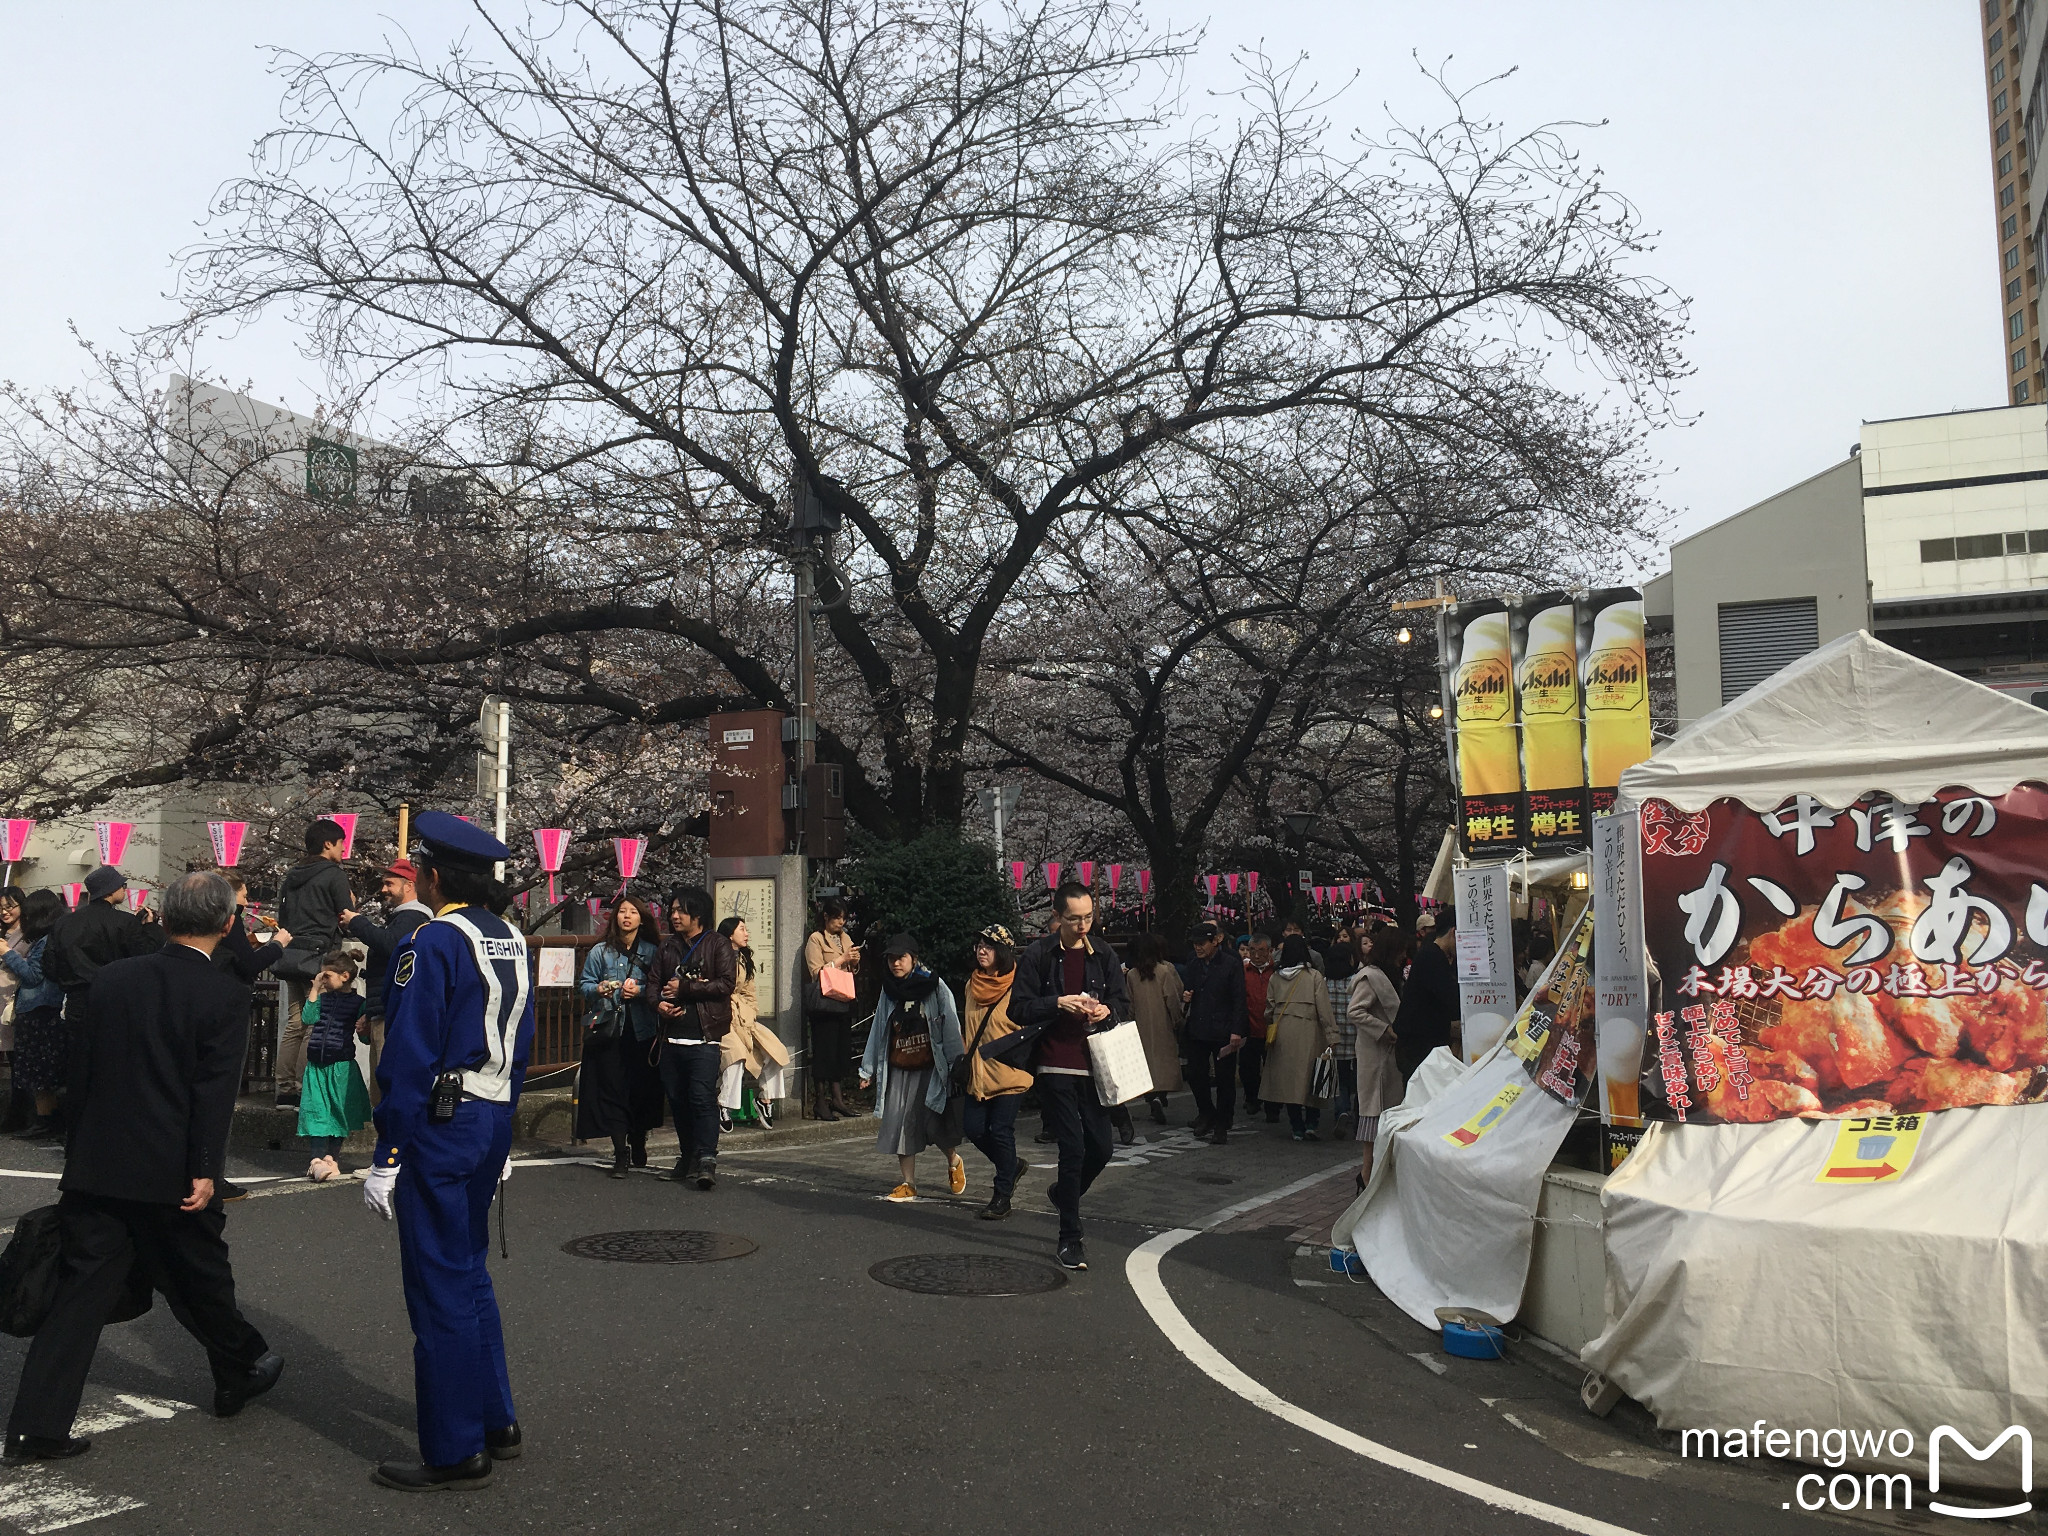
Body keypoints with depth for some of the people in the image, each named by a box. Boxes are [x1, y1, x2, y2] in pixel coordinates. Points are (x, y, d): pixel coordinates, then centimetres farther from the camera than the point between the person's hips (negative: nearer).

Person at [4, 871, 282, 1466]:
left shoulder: (110, 978, 3)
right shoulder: (224, 997, -12)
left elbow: (80, 1072, 8)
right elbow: (215, 1089, -16)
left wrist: (80, 1154, 15)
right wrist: (204, 1171, -13)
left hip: (95, 1167, 4)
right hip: (170, 1173, -4)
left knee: (82, 1290, 8)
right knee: (200, 1282, 14)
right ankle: (240, 1375, 34)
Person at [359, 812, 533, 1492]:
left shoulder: (433, 942, -15)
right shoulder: (512, 941, 10)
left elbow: (408, 1058, -17)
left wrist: (387, 1157, -14)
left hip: (438, 1127, -8)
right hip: (492, 1123, 8)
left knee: (439, 1288, 1)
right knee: (469, 1272, 20)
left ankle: (455, 1455, 10)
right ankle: (496, 1423, 28)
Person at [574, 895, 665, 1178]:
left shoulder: (652, 951, 7)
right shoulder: (600, 951, 7)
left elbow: (659, 988, 4)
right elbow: (583, 984, 8)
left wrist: (640, 991, -13)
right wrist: (599, 989, -11)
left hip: (642, 1029, 0)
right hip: (609, 1029, 0)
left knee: (642, 1089, 3)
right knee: (612, 1089, -5)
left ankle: (638, 1146, 21)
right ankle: (620, 1153, -2)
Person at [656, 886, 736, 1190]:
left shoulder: (717, 946, 1)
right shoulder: (667, 947, 17)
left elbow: (726, 983, -10)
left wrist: (684, 988, -9)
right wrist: (658, 1003, -3)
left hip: (704, 1036, -5)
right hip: (672, 1035, 6)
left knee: (703, 1096, -13)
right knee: (677, 1098, 8)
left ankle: (706, 1159, -14)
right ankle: (688, 1157, 19)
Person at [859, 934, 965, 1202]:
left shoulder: (934, 986, -3)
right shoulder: (889, 991, 11)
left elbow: (951, 1026, -3)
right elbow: (878, 1031, 16)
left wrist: (956, 1064, -8)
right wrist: (868, 1069, 16)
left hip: (930, 1067, -4)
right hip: (898, 1069, 5)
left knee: (934, 1122, -9)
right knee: (901, 1125, 1)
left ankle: (954, 1162, 21)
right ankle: (908, 1184, 12)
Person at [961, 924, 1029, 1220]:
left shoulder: (1016, 986, -11)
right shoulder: (972, 984, 9)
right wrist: (968, 1053, 19)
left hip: (1010, 1072, -6)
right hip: (979, 1071, 7)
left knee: (1001, 1131, -4)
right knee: (974, 1128, 5)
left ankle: (1002, 1197, 10)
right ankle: (1010, 1168, 31)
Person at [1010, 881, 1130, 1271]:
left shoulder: (1103, 955, 8)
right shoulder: (1038, 956, -4)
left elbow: (1123, 1003, 14)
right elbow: (1018, 1009, -6)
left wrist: (1107, 1010, -9)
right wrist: (1059, 1003, -19)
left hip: (1094, 1065, 4)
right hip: (1056, 1067, -4)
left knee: (1100, 1148, 8)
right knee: (1073, 1148, -7)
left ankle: (1064, 1193, 39)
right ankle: (1070, 1239, 7)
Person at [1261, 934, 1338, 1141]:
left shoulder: (1275, 978, 4)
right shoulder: (1314, 976, -5)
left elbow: (1269, 1009, 7)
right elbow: (1324, 1009, -6)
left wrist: (1270, 1031, 19)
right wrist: (1331, 1037, -4)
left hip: (1282, 1033, 3)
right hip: (1308, 1032, -3)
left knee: (1288, 1079, 7)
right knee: (1311, 1080, 6)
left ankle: (1297, 1128, 10)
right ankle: (1311, 1124, -5)